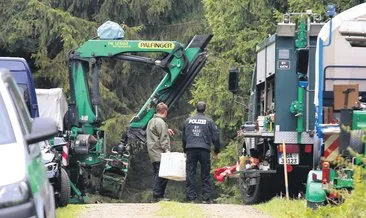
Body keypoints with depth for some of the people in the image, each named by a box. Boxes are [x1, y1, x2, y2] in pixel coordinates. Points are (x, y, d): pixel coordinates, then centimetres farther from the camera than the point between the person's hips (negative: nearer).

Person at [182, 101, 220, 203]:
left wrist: (185, 150, 30)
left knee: (190, 175, 4)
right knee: (205, 175, 4)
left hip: (190, 150, 2)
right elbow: (216, 137, 3)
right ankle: (206, 198, 2)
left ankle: (191, 198, 0)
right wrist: (216, 151, 15)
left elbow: (184, 137, 19)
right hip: (204, 150, -2)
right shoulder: (209, 121, 2)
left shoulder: (188, 121, 11)